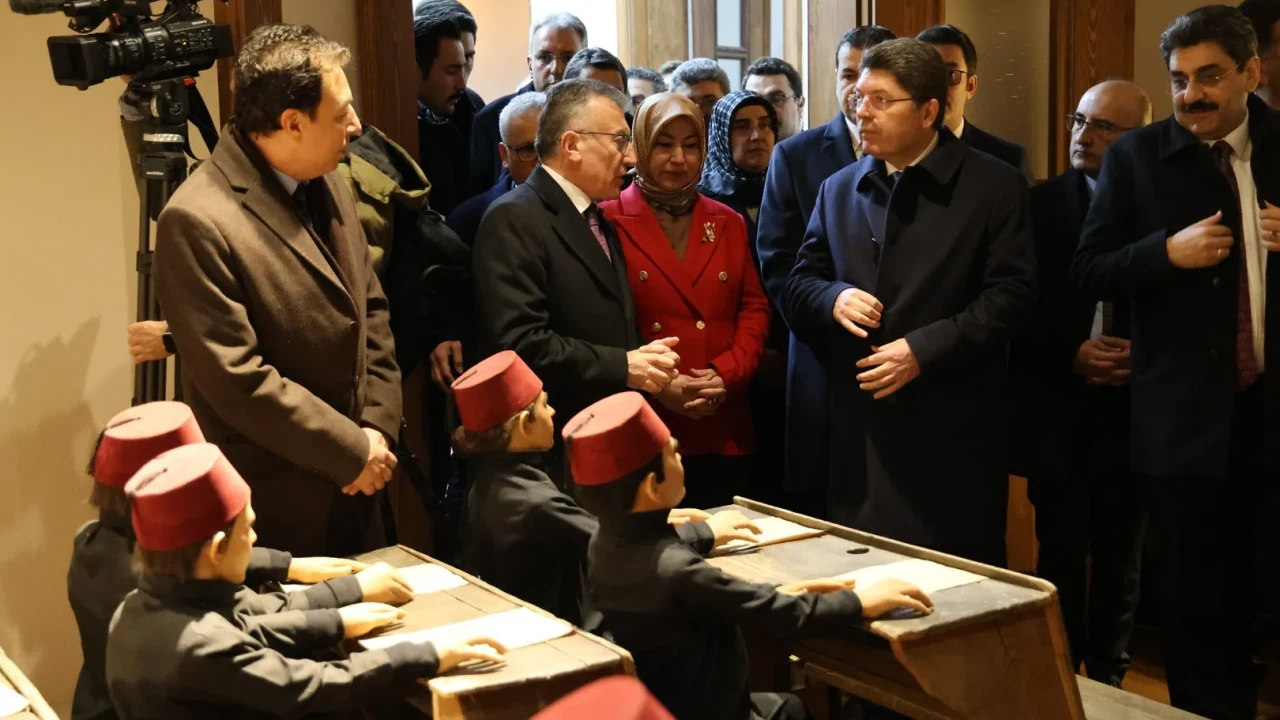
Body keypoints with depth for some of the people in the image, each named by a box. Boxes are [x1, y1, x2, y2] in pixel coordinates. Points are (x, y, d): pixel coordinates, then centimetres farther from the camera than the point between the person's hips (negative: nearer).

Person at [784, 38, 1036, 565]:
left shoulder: (994, 186, -2)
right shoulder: (839, 190, 12)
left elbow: (1011, 295, -9)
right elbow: (797, 287, 14)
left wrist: (924, 349, -17)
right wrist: (834, 299, -9)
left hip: (951, 432, -4)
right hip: (858, 427, 4)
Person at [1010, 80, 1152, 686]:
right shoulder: (1040, 205, 0)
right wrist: (1070, 356, -12)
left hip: (1132, 414, 1)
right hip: (1059, 413, 0)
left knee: (1120, 562, 11)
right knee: (1062, 558, 4)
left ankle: (1107, 680, 27)